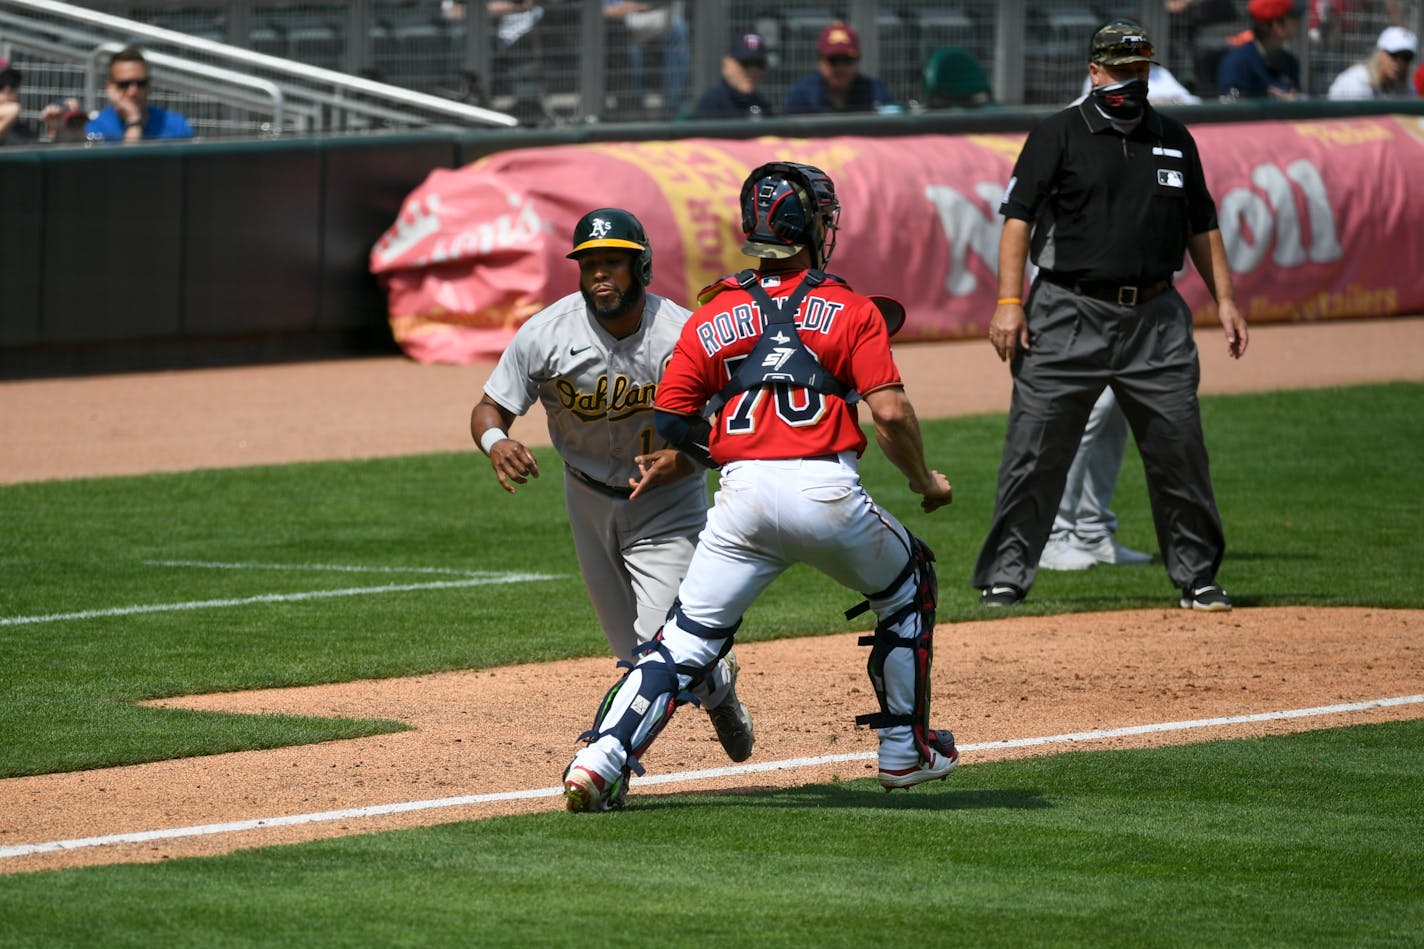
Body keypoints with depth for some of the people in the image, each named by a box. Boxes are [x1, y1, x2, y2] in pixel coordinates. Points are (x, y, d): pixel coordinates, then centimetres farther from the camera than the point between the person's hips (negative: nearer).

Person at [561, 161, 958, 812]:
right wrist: (926, 483, 13)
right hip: (829, 490, -2)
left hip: (743, 492, 2)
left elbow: (669, 425, 9)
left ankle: (601, 758, -14)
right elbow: (891, 414, -2)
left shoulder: (712, 317, 14)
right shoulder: (852, 311, 8)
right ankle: (906, 750, 29)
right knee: (907, 587, 25)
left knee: (688, 638, 5)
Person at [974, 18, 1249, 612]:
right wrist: (1010, 303, -12)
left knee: (1180, 450, 2)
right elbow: (1019, 216, -3)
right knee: (1035, 454, -4)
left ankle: (1197, 576, 14)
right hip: (1069, 317, -3)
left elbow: (1201, 226, 20)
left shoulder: (1174, 140, 15)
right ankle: (1004, 578, 2)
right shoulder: (1058, 135, 1)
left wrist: (1224, 299, 11)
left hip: (1155, 318, 3)